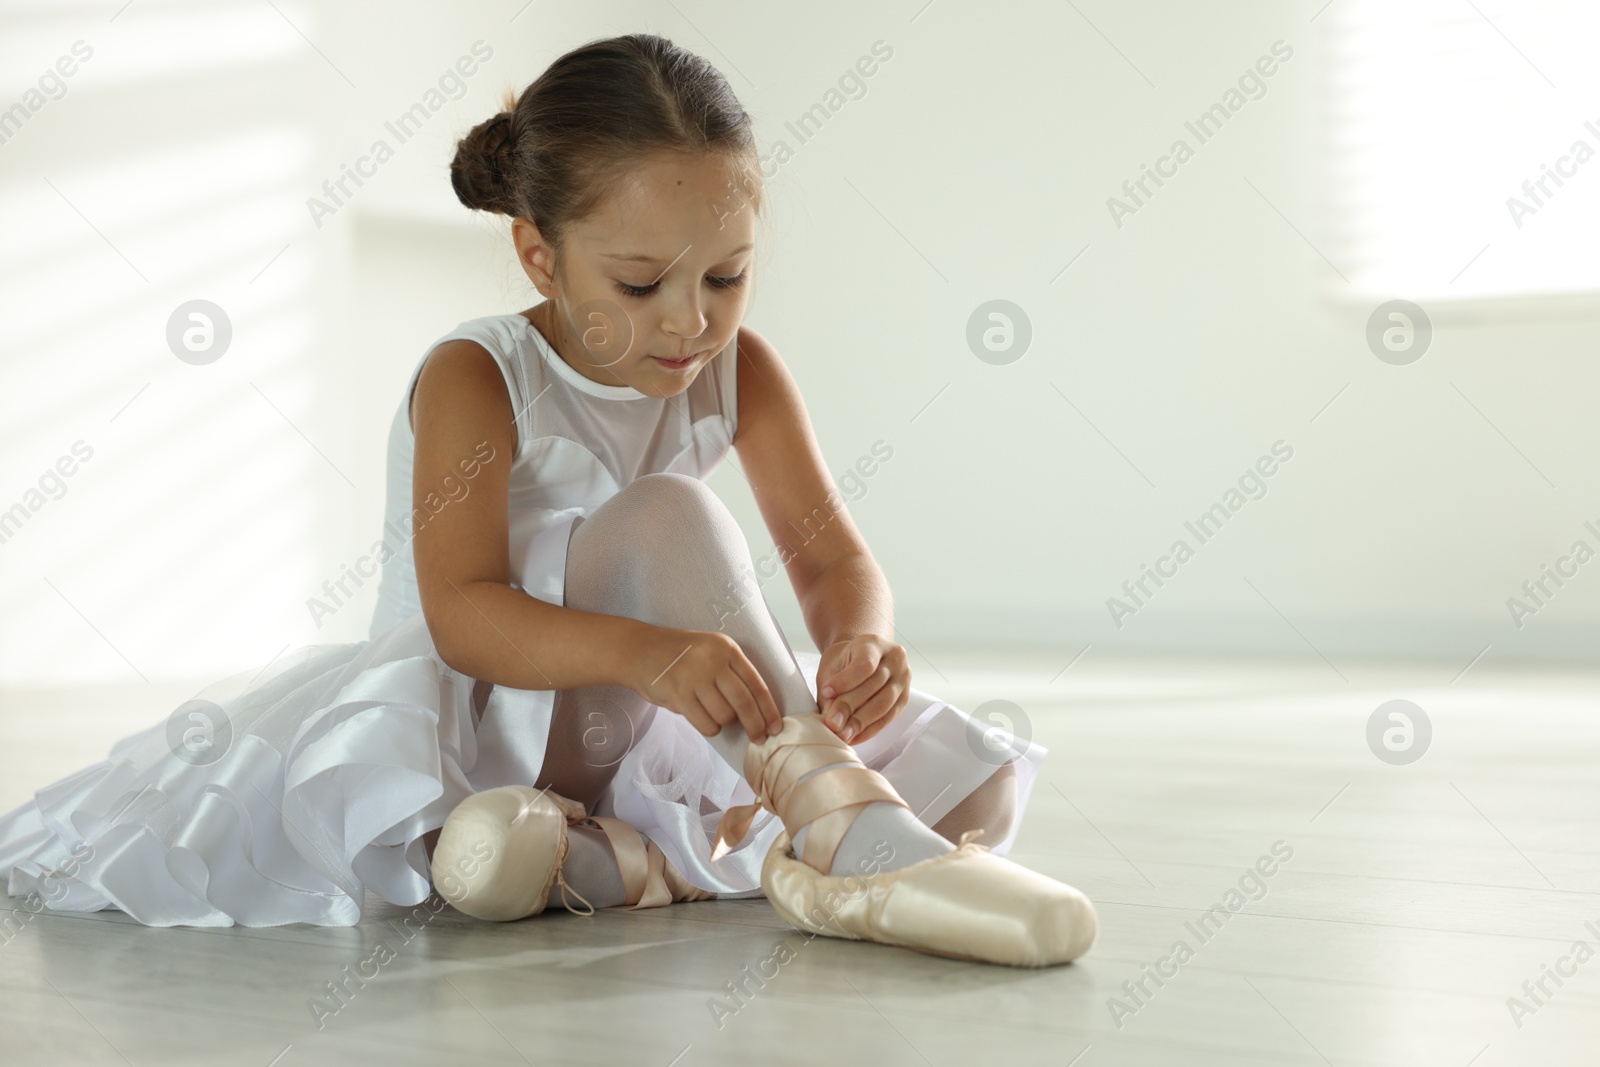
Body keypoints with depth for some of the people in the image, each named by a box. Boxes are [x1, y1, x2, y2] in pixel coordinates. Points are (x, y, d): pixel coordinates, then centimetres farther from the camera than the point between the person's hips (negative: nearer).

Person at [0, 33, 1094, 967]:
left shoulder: (741, 371, -1)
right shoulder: (475, 378, -16)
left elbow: (837, 558, -6)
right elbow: (462, 614, -27)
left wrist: (860, 641, -33)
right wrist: (646, 653, -46)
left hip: (645, 710, 6)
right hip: (484, 711, -5)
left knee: (978, 789, -12)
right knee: (665, 512, -33)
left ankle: (607, 859, -28)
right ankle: (848, 833, -43)